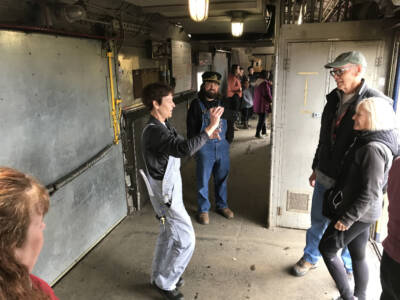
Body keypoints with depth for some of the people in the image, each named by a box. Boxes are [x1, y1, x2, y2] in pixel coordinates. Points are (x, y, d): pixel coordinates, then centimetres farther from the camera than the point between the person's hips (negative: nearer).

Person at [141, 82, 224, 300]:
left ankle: (159, 276, 40)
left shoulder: (162, 125, 5)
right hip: (166, 193, -10)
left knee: (168, 235, 22)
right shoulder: (154, 131, -27)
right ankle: (164, 282, 21)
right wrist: (210, 127, -33)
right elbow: (185, 149, -41)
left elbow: (179, 146, 17)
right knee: (185, 240, 0)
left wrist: (205, 135, 5)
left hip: (170, 188, 10)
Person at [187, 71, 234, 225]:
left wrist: (228, 140, 4)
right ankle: (203, 209, 22)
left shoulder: (222, 104, 8)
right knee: (203, 180, 5)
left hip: (222, 145, 4)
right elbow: (191, 129, -5)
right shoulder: (196, 104, -5)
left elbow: (230, 123, 15)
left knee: (222, 178, 16)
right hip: (204, 147, -4)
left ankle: (222, 205, 35)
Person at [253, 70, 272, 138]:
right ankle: (258, 133, 1)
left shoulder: (257, 82, 9)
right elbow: (267, 94, -17)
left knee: (262, 118, 19)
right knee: (262, 119, -1)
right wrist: (271, 101, -1)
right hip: (263, 104, -9)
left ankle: (264, 132, 29)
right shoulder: (264, 83, -18)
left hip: (257, 103, 9)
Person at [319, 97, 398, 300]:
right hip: (361, 212, 9)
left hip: (359, 213, -9)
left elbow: (370, 193, -24)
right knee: (358, 256, 20)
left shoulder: (373, 149, -25)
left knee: (327, 249, 6)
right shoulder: (369, 141, 4)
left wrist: (347, 218, -18)